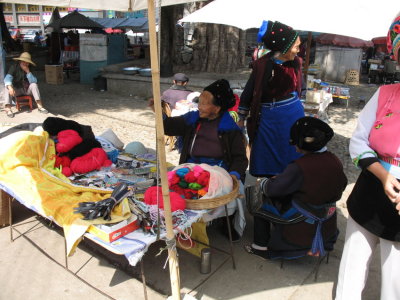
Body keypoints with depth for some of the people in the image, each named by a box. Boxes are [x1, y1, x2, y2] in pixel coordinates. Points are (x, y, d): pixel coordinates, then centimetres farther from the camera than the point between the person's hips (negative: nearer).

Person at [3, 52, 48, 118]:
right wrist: (10, 87, -47)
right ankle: (8, 109, -41)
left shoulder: (29, 69, -7)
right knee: (7, 88, -28)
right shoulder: (14, 68, -12)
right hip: (16, 90, -1)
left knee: (34, 85, -25)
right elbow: (7, 78, -27)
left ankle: (40, 106, -36)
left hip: (27, 90, 1)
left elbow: (34, 81, -20)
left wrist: (28, 71, -30)